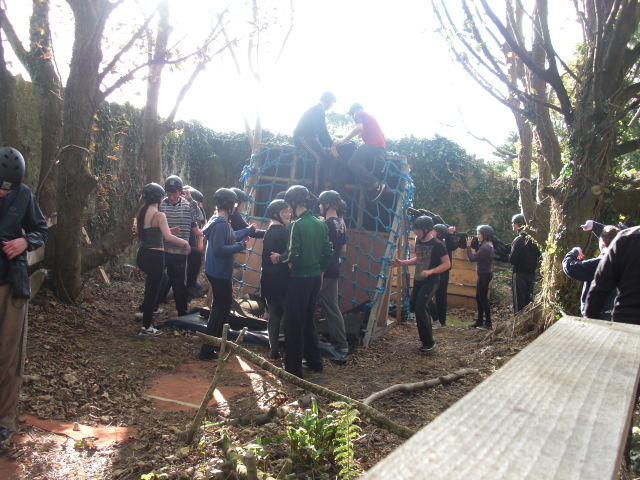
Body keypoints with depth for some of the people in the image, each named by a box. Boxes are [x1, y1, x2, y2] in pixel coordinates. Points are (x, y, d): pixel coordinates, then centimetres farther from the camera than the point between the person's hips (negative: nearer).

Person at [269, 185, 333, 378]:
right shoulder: (321, 224, 5)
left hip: (300, 279, -7)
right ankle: (315, 361, 29)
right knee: (308, 321, 21)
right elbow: (328, 252, 9)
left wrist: (278, 258, -2)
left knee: (294, 324, 4)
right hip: (315, 278, 7)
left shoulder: (297, 225, -16)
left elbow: (293, 255, -21)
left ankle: (293, 368, 12)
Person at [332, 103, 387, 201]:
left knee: (352, 163, -20)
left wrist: (342, 140, -12)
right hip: (382, 149, 10)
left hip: (372, 145, -10)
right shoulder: (370, 117, 37)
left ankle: (376, 186, -26)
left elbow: (359, 128, -12)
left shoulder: (358, 114, 9)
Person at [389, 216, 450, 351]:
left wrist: (430, 271, -27)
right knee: (414, 304, 14)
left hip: (431, 281, -8)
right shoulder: (418, 241, 4)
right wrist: (401, 262, 9)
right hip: (418, 279, 8)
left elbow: (447, 264, -17)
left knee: (420, 308, -12)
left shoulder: (437, 245, -17)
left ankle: (428, 342, 1)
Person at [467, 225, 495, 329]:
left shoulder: (485, 248, -22)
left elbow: (472, 258, -23)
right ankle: (480, 322, 24)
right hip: (483, 275, 10)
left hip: (484, 275, -10)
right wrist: (475, 243, 2)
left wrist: (468, 246, -14)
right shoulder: (487, 245, 8)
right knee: (479, 298, 16)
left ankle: (488, 323, 7)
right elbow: (477, 255, 12)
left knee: (483, 299, -1)